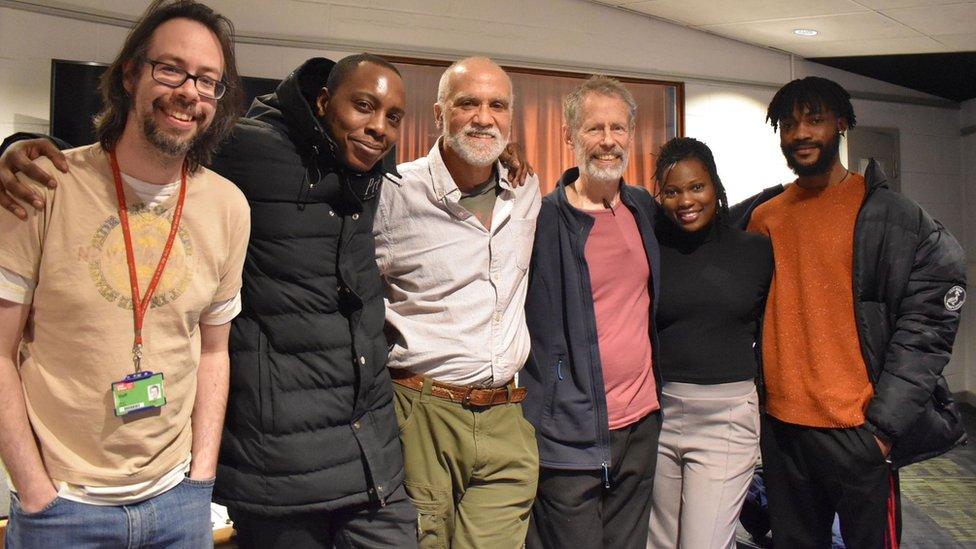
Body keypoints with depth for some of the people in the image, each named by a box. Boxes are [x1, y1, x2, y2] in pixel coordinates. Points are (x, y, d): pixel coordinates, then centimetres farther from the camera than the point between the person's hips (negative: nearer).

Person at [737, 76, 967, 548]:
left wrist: (885, 424, -14)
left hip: (858, 431, -4)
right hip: (780, 425, 4)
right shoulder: (762, 216, 6)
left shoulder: (887, 215, -7)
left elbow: (925, 329, -10)